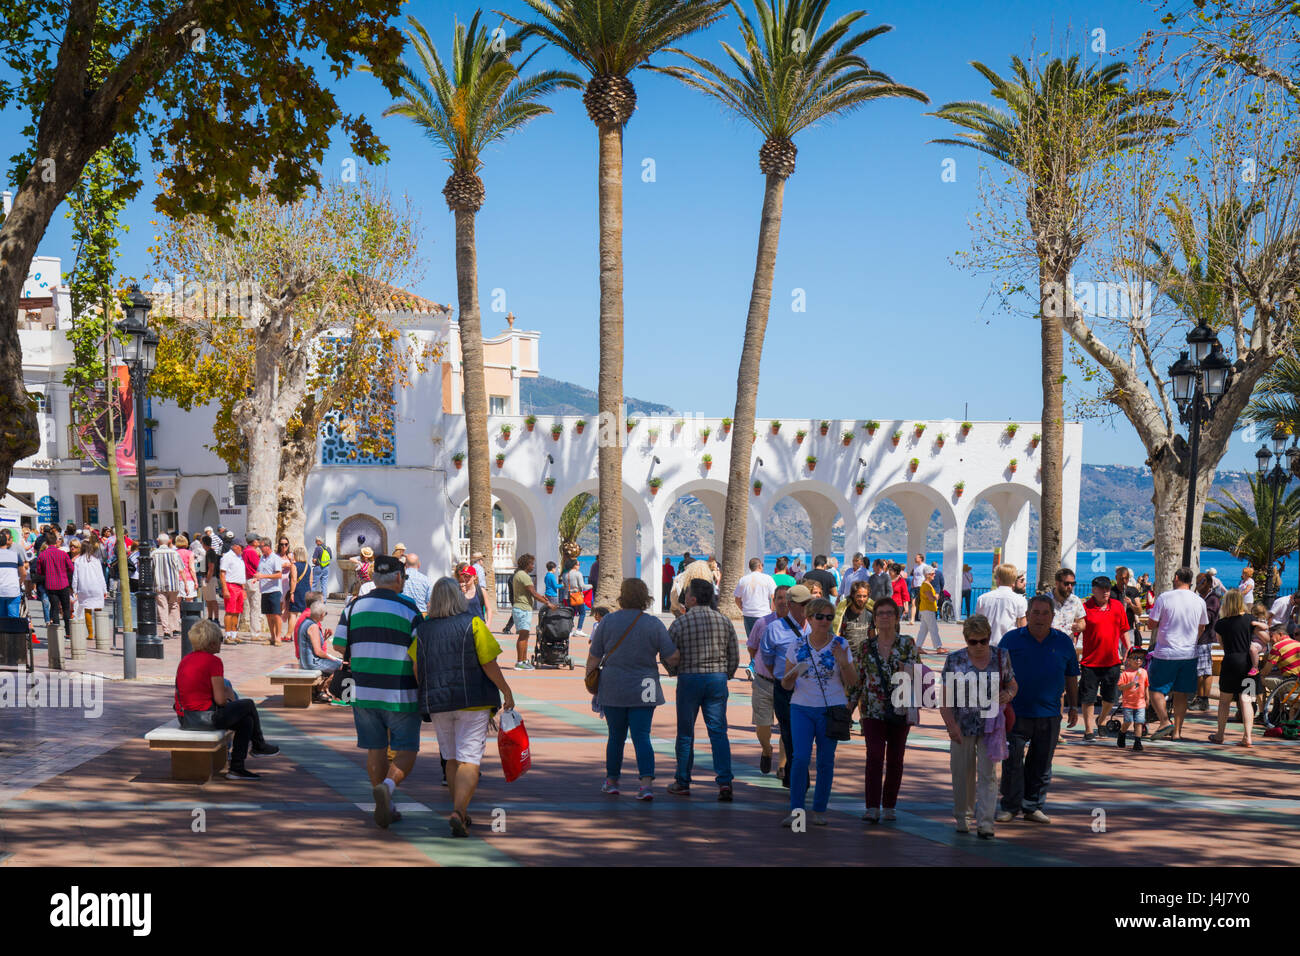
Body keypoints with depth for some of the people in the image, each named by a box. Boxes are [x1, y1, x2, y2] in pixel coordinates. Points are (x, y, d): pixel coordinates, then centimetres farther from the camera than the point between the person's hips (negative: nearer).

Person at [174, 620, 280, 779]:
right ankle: (259, 745, 37)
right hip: (207, 717, -8)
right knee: (248, 705, 15)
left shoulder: (185, 660, 11)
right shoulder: (213, 661, -14)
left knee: (245, 721, 22)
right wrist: (228, 694, 7)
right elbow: (220, 699, -17)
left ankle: (237, 768, 19)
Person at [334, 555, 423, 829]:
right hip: (401, 694, -4)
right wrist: (423, 689, 0)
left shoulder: (354, 606, 4)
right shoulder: (408, 608, -7)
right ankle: (387, 786, -22)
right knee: (405, 750, 4)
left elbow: (339, 645, 4)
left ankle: (386, 808, 15)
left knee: (375, 750, 12)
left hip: (364, 691, 4)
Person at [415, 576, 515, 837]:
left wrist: (428, 697, 20)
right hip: (473, 701, -4)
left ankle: (461, 814, 23)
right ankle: (458, 812, -22)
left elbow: (416, 671, 5)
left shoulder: (422, 630, 4)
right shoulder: (472, 624, -7)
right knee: (469, 760, -5)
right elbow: (489, 663, -9)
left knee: (452, 759, 17)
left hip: (438, 703, 4)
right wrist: (506, 691, 0)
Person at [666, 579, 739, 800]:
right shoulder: (724, 621, 4)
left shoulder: (680, 623, -6)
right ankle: (724, 781, -10)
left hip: (689, 679, -2)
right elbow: (734, 657, 8)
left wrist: (675, 673, 17)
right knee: (718, 731, 3)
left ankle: (683, 783, 15)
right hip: (718, 678, 2)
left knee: (685, 733, 8)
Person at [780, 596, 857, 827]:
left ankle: (820, 810, 14)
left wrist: (843, 662, -17)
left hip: (832, 710, 0)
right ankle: (796, 810, -5)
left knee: (826, 762, 2)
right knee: (800, 758, -12)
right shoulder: (796, 646, 3)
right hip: (802, 708, 0)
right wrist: (791, 676, -17)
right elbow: (786, 685, 6)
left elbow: (852, 682, 0)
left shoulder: (840, 645, 0)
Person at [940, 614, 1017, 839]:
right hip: (963, 726, 0)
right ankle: (963, 817, 24)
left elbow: (1012, 685, 14)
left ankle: (985, 823, -6)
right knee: (963, 774, 8)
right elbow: (945, 696, -1)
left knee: (988, 774, -5)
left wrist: (1007, 695, -10)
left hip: (991, 725, 0)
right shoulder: (954, 660, -2)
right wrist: (951, 723, -12)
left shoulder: (1001, 657, 2)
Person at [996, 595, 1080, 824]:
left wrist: (1074, 707, 13)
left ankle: (1033, 807, 18)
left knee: (1041, 764, 8)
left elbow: (1071, 677, 15)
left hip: (1049, 715, 2)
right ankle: (1010, 806, 6)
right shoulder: (1011, 639, 1)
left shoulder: (1063, 642, 7)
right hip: (1016, 712, -2)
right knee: (1012, 761, -4)